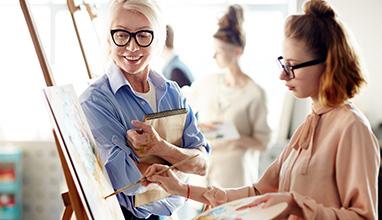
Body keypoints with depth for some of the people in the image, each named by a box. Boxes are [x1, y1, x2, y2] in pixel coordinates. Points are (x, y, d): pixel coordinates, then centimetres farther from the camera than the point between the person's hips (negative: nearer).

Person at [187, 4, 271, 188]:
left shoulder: (254, 93, -7)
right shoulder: (206, 83, 5)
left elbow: (262, 143, -6)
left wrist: (236, 138, -23)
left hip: (233, 173, -3)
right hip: (202, 169, 4)